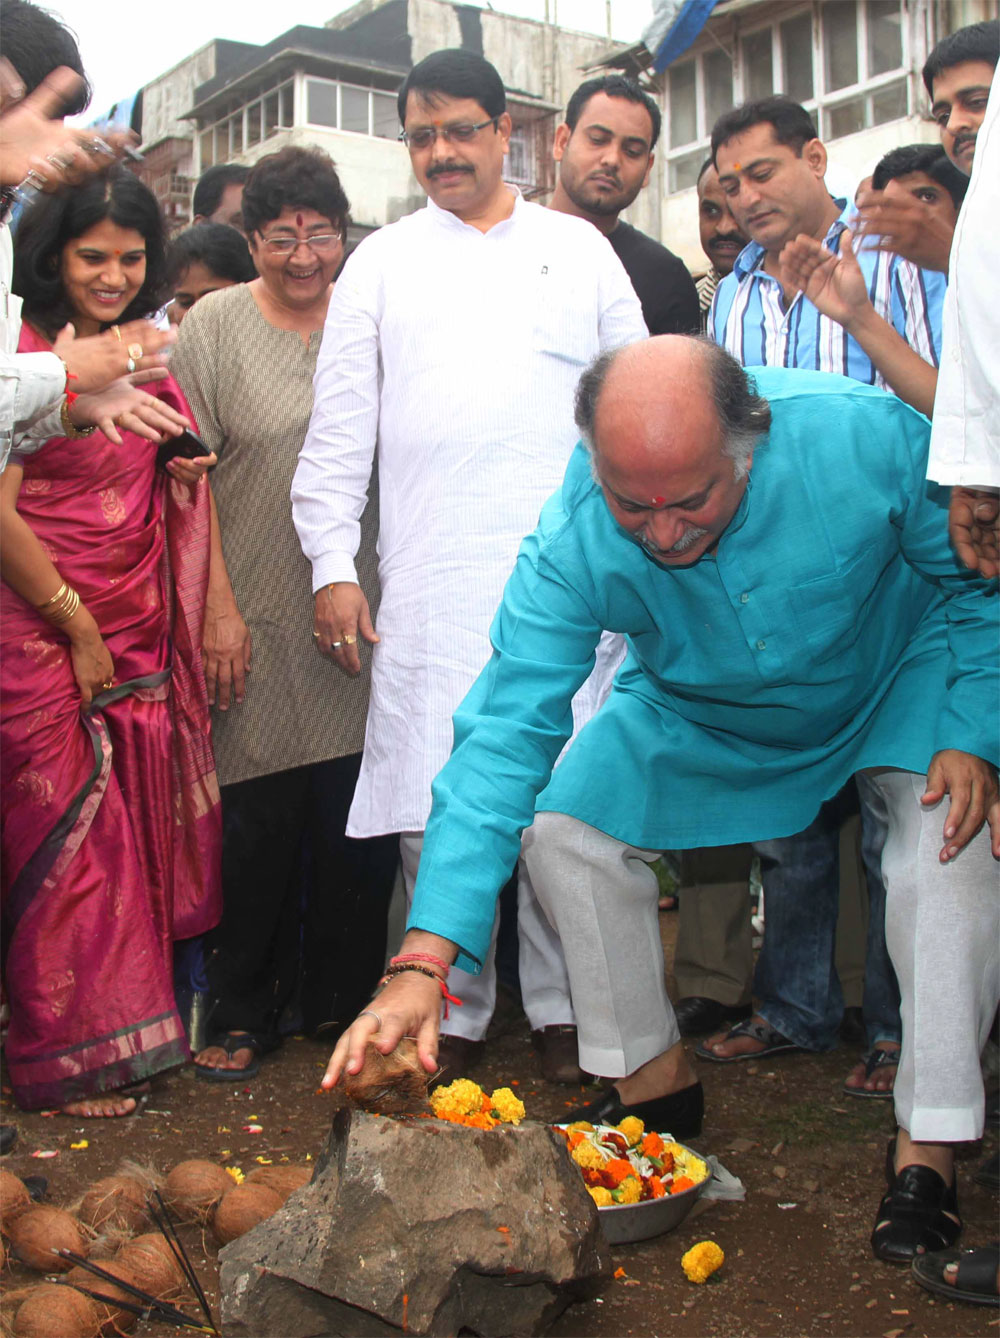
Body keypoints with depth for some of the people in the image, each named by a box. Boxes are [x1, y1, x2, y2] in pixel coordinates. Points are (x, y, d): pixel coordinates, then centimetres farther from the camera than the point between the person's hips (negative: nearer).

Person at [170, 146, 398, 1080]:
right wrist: (218, 607, -9)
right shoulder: (215, 324, 1)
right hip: (256, 615, -2)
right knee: (258, 816, 0)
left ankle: (342, 1000, 23)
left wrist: (369, 591, 7)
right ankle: (243, 1013, 16)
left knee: (357, 810, 6)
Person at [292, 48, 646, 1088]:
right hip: (430, 584, 0)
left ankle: (562, 1010, 14)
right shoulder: (381, 263, 14)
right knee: (433, 805, -1)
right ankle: (454, 1014, 13)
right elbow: (340, 425, 9)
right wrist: (332, 564, -1)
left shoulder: (580, 250, 15)